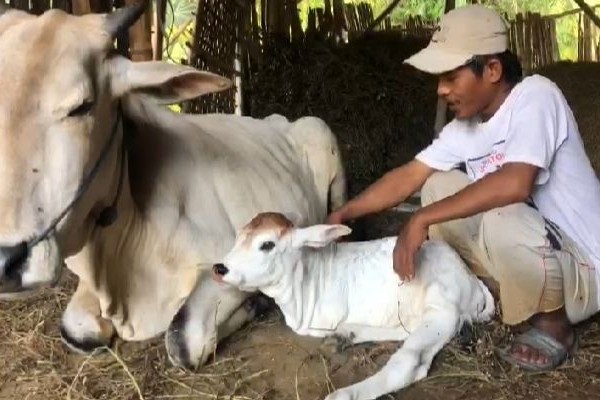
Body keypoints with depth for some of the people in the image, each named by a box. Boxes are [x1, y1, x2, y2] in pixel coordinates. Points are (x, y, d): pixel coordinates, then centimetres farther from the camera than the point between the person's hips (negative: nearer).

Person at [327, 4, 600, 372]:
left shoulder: (535, 95, -22)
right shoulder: (464, 128, 0)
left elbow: (514, 183, -37)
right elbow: (408, 177, 5)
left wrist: (423, 219, -32)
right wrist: (342, 214, 0)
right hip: (530, 257, 7)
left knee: (500, 220, -36)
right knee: (439, 187, -2)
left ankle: (554, 325, -5)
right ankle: (508, 298, 7)